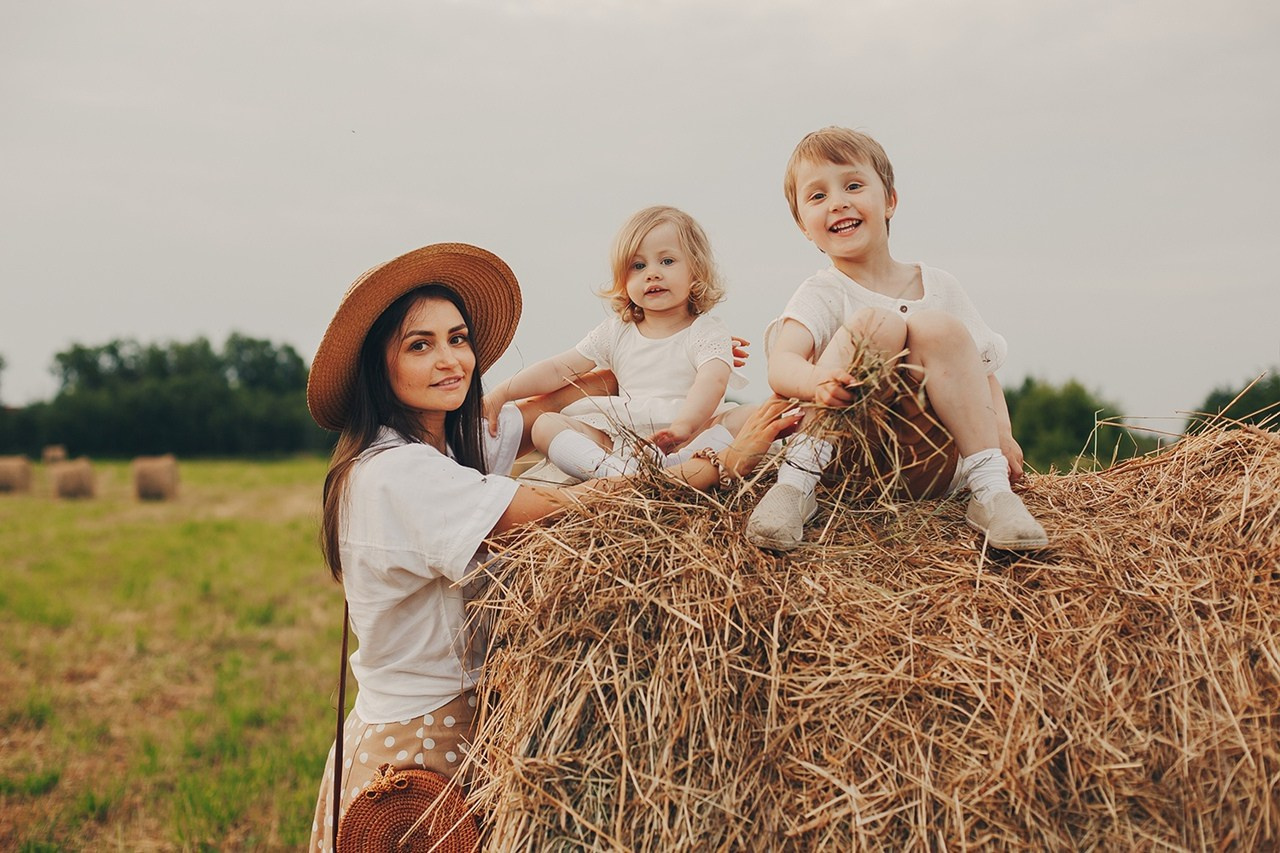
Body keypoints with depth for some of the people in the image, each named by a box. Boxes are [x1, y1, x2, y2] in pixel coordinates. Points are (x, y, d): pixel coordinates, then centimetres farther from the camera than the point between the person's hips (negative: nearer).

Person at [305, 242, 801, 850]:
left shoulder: (455, 443, 3)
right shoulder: (396, 473, -24)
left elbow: (538, 413, 15)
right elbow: (573, 506, -27)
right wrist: (725, 463, -22)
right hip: (419, 742, -8)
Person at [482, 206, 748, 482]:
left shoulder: (706, 332, 2)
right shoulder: (616, 333, 16)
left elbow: (713, 381, -18)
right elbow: (558, 370, 15)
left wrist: (684, 425, -39)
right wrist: (499, 395, 5)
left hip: (695, 433, -4)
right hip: (623, 442, 4)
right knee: (545, 425, -12)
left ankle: (675, 467, -51)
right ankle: (612, 470, -39)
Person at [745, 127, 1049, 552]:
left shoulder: (939, 287, 13)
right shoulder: (823, 294, 2)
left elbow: (984, 373, 14)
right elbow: (780, 366, -17)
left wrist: (1002, 434, -6)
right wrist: (818, 382, -40)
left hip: (930, 465, 3)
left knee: (939, 328, -19)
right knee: (876, 322, -23)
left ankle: (990, 491, -24)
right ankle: (796, 481, -26)